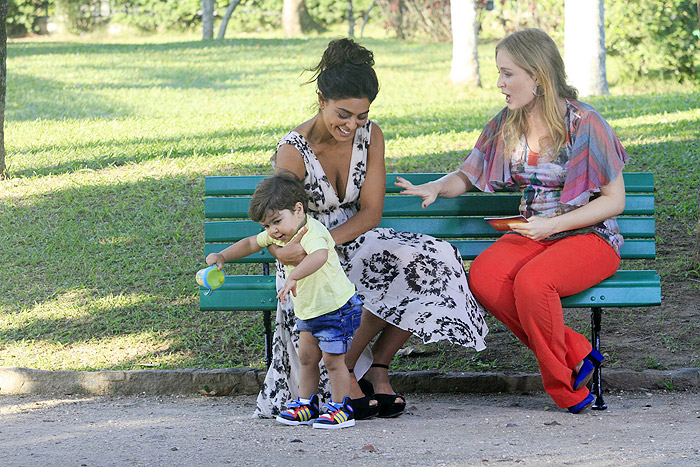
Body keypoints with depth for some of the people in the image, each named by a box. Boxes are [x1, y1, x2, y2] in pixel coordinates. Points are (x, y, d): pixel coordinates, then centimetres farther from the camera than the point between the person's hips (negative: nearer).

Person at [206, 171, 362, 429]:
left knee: (333, 359, -5)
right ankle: (306, 405, 24)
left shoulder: (312, 232, -29)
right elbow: (251, 243, 18)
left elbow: (319, 255, -52)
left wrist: (293, 277, -63)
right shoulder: (278, 234, 0)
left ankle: (341, 408, 5)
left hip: (336, 308, -9)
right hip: (307, 310, 9)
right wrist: (222, 256, 7)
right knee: (306, 357, 14)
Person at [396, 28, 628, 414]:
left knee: (530, 282, -35)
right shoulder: (506, 125, 7)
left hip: (590, 236, -6)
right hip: (533, 235, 6)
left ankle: (565, 388, -15)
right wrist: (435, 188, -4)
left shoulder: (584, 123, -10)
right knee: (482, 276, -27)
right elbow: (467, 176, 20)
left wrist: (554, 224, -19)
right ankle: (575, 356, -16)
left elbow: (614, 200, -7)